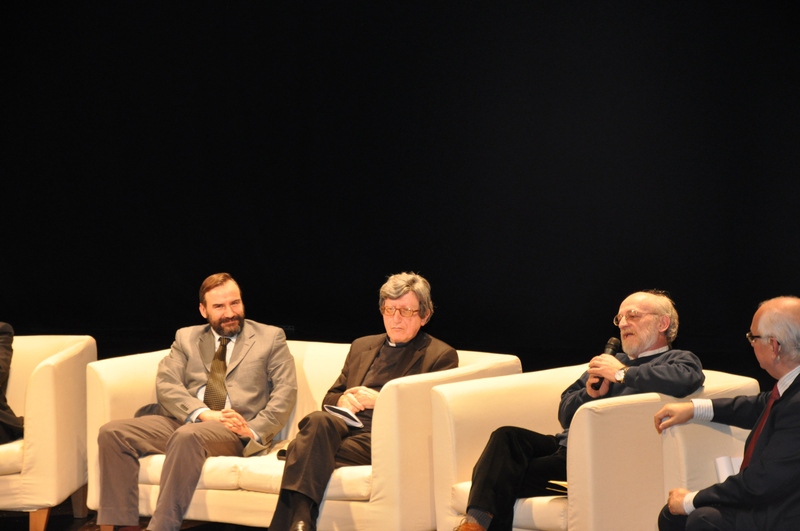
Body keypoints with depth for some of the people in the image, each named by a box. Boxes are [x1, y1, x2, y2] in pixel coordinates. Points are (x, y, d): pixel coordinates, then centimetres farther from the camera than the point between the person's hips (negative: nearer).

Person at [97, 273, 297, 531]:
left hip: (236, 430, -4)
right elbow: (166, 384, 5)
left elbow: (285, 392, 3)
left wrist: (255, 431, -15)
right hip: (184, 421, 4)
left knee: (188, 435, -38)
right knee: (113, 432, -20)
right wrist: (203, 413, -14)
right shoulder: (186, 338, 20)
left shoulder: (270, 338, 12)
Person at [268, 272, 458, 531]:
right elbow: (330, 397, 31)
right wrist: (342, 400, 4)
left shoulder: (441, 356, 11)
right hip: (346, 425, 5)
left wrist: (381, 400, -7)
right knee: (318, 421, -35)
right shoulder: (362, 347, 30)